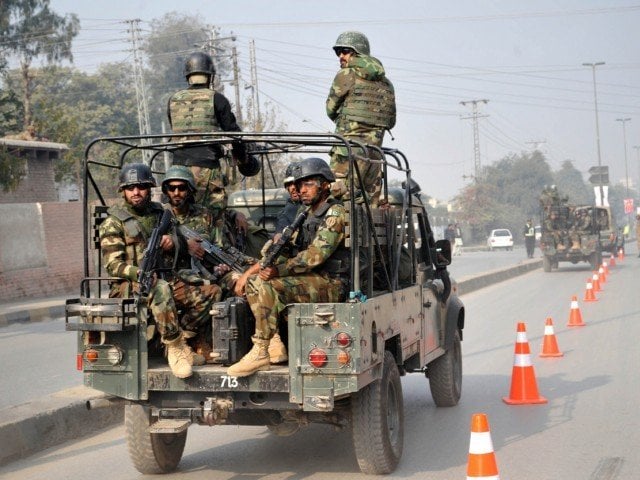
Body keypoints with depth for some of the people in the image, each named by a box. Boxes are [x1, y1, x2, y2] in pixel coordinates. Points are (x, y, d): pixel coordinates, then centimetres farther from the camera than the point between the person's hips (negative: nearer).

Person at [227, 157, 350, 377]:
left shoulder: (335, 214, -10)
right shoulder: (307, 215, 19)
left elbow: (316, 255, -21)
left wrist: (279, 270, -28)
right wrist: (248, 272, 5)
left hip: (331, 284, -9)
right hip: (310, 280, 9)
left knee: (268, 285, -26)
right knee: (254, 280, 0)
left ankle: (260, 354, -22)